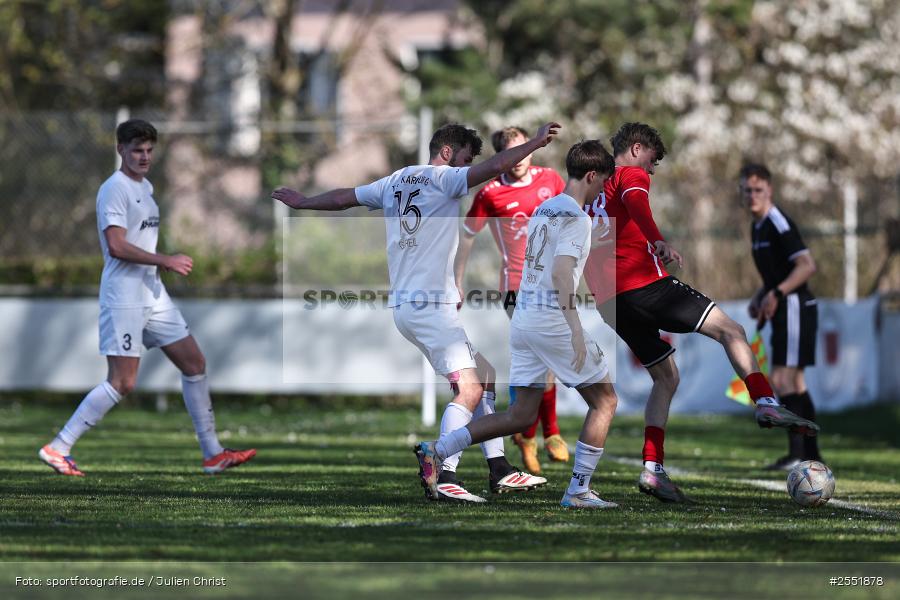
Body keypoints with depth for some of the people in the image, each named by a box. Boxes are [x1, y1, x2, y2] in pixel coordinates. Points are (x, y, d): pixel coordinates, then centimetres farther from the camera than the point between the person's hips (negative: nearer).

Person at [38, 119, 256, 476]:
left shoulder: (145, 187, 16)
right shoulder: (115, 188, -13)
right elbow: (116, 246, -22)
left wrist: (167, 265, 14)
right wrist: (166, 261, -19)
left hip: (153, 295, 9)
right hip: (124, 296, -9)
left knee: (194, 363, 8)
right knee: (122, 383, -11)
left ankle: (213, 454, 14)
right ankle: (57, 448, -6)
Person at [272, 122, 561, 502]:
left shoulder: (395, 182, 18)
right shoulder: (443, 178, -4)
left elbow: (343, 197, 29)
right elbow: (495, 167, -15)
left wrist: (301, 202, 44)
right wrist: (536, 143, -6)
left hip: (405, 304, 10)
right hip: (429, 304, -10)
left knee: (484, 377, 13)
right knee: (469, 389, -15)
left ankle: (500, 471, 11)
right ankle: (444, 480, -23)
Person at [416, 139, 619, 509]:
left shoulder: (542, 211, 17)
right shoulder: (576, 218, -10)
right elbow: (561, 273, -22)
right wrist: (575, 329, -28)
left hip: (522, 318, 8)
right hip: (553, 320, -8)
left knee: (520, 415, 10)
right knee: (604, 401, 5)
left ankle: (436, 451, -1)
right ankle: (578, 490, 2)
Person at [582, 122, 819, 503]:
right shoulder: (631, 175, 1)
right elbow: (635, 204, -23)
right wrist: (659, 242, -39)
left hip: (610, 300, 8)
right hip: (644, 284, -8)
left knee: (666, 377, 15)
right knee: (730, 331, -5)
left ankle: (653, 470, 3)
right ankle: (766, 404, -25)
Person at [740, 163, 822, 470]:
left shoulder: (779, 223, -14)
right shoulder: (758, 226, 15)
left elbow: (807, 265, -22)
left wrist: (776, 293, -26)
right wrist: (759, 298, 12)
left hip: (795, 307, -10)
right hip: (783, 310, 10)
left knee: (782, 380, -14)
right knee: (794, 383, 11)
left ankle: (796, 453, -15)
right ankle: (811, 454, 15)